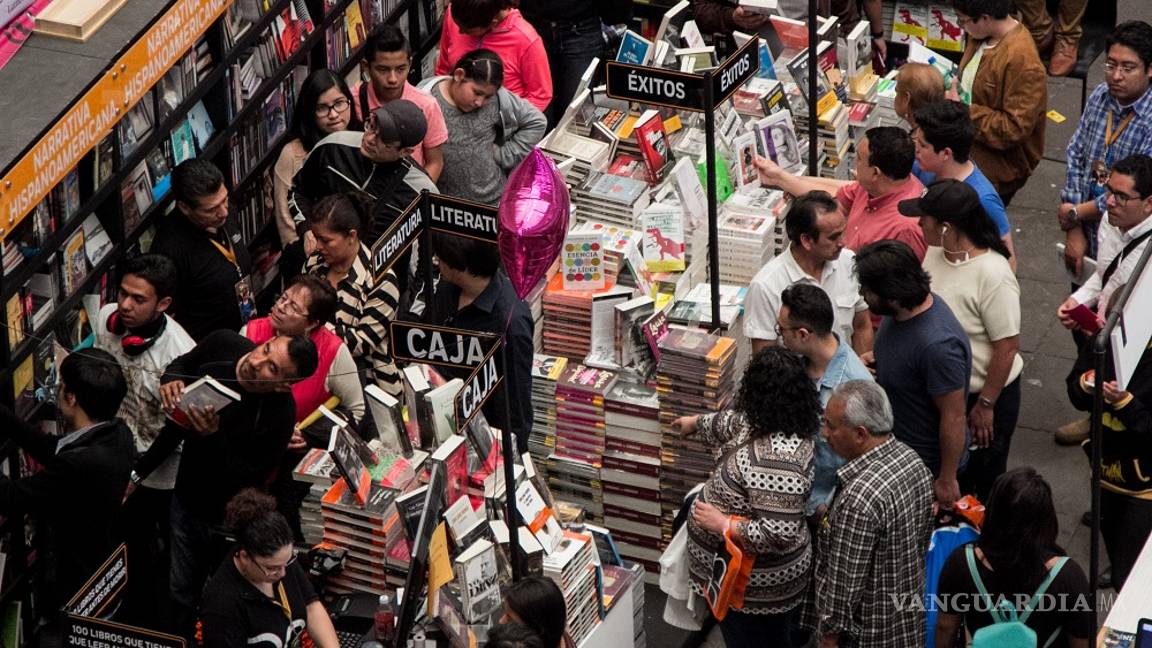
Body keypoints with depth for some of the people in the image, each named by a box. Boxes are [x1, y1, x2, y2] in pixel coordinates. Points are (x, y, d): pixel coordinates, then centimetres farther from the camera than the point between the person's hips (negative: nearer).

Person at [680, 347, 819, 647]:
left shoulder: (775, 459, -35)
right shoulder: (764, 425, -5)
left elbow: (778, 535, -37)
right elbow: (728, 424, 19)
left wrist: (722, 524, -27)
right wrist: (694, 424, 38)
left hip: (755, 584, -9)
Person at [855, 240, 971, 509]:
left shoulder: (938, 344, -37)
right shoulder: (902, 311, -9)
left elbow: (953, 418, -27)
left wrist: (947, 480, -18)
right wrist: (874, 357, -5)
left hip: (928, 463, -8)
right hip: (895, 447, 8)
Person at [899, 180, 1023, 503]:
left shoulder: (993, 275, -28)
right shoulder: (934, 253, -5)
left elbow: (1007, 346, -24)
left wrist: (985, 405, -18)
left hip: (984, 394, -7)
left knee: (984, 481, 13)